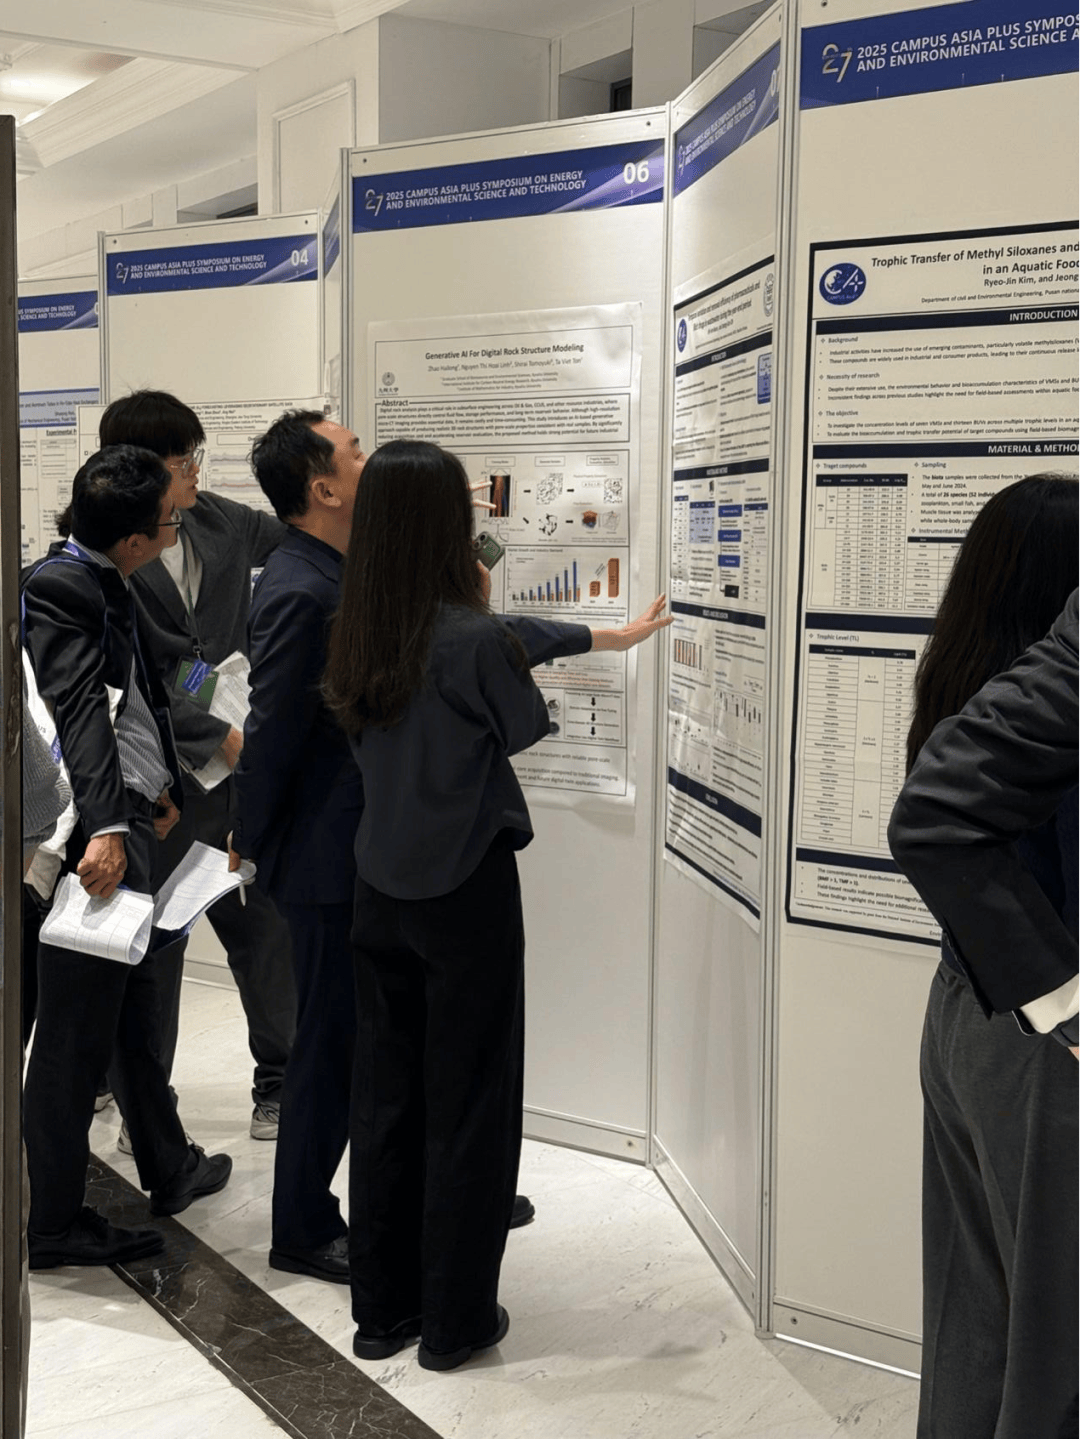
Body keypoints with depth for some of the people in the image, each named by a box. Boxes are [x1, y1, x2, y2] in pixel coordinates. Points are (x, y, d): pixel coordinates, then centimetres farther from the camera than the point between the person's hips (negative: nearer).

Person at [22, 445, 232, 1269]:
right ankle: (55, 1225, 14)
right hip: (92, 840, -10)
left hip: (128, 825, 10)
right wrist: (105, 826, -36)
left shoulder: (107, 584, 13)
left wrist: (160, 786, 27)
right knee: (76, 1036, 1)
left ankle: (168, 1168, 40)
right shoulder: (56, 588, -17)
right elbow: (77, 710, -28)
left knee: (137, 1010, 23)